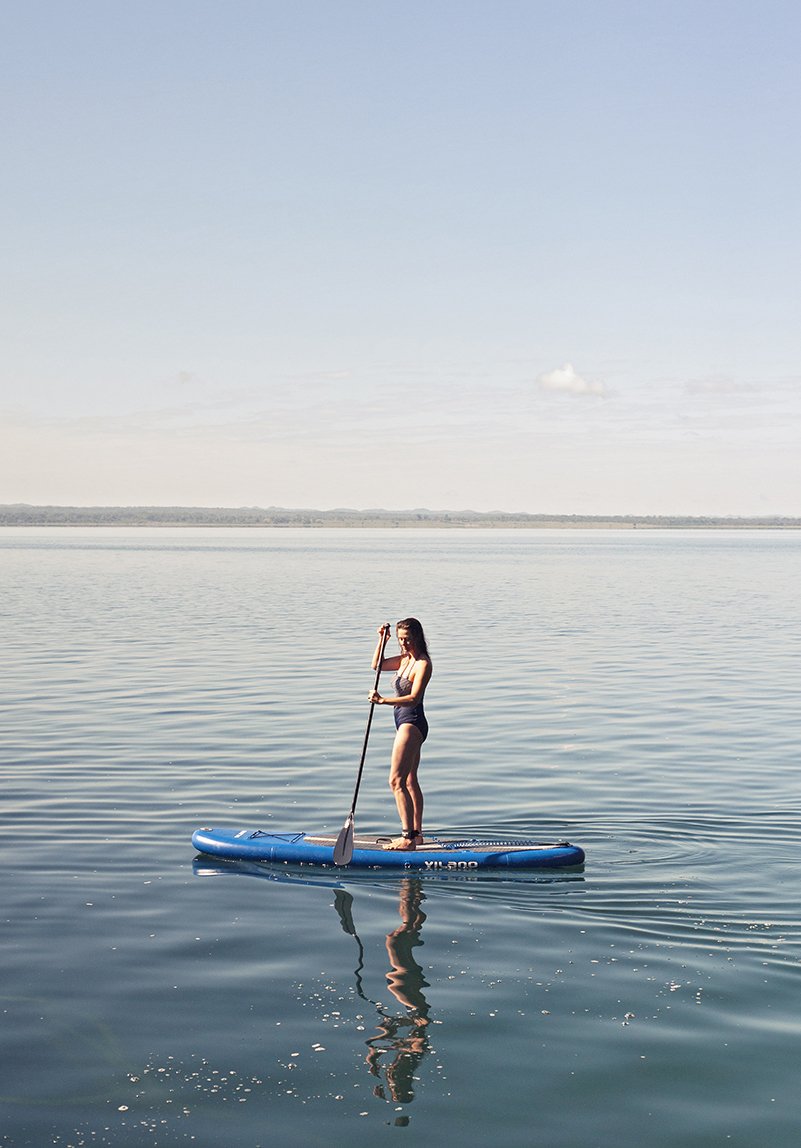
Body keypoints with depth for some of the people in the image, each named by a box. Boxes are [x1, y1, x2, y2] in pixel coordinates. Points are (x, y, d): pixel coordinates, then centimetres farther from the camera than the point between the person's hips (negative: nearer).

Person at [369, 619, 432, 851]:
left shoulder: (423, 664, -17)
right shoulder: (405, 659, 11)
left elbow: (413, 698, -26)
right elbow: (377, 665, 19)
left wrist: (383, 700, -37)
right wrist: (382, 639, 7)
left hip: (412, 724, -10)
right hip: (406, 724, 10)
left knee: (397, 780, -15)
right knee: (410, 781, 16)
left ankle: (408, 837, -17)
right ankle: (416, 834, 25)